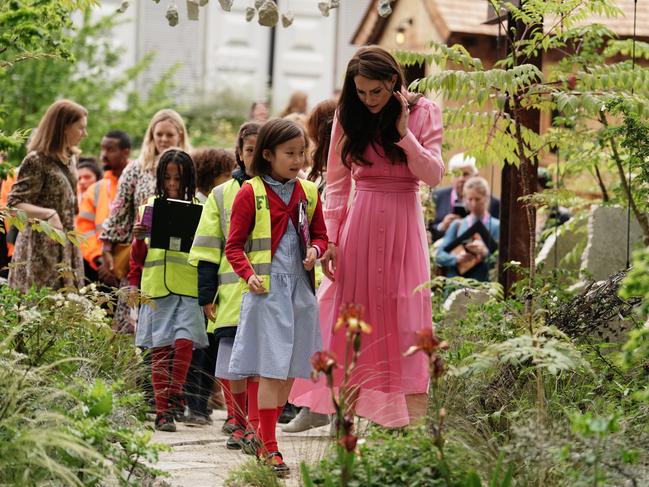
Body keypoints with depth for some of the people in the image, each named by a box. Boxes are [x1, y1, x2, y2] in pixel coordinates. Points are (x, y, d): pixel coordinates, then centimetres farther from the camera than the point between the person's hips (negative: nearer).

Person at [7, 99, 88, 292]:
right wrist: (48, 214, -29)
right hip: (41, 249, -8)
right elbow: (14, 203, -16)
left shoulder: (69, 158, 13)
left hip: (66, 247, 8)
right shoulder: (36, 160, -12)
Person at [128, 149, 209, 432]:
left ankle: (175, 394, 4)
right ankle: (163, 411, 5)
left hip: (188, 289, -1)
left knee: (184, 342, -15)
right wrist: (138, 239, -6)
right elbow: (138, 256, 14)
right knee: (160, 349, 1)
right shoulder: (149, 208, 10)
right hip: (156, 289, 1)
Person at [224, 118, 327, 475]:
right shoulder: (250, 194, -4)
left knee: (290, 370, 9)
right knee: (272, 369, -8)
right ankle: (269, 448, -3)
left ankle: (265, 439, 20)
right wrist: (249, 273, -19)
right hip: (267, 289, -5)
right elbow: (234, 246, -2)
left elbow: (321, 235, 20)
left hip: (301, 288, 6)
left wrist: (315, 250, -3)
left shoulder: (308, 193, 11)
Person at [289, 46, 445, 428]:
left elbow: (434, 175, -8)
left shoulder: (424, 112, -2)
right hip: (359, 223, 1)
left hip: (404, 222, -1)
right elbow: (337, 182, 4)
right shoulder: (349, 117, 2)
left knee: (406, 312, -4)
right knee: (349, 308, 4)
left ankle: (415, 415, -4)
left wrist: (404, 133, -17)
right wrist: (329, 239, -1)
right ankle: (324, 404, 10)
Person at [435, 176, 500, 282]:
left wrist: (485, 252, -22)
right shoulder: (457, 225, 17)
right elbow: (440, 256, 9)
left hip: (483, 283, -2)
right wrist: (457, 258, -11)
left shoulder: (496, 226, 8)